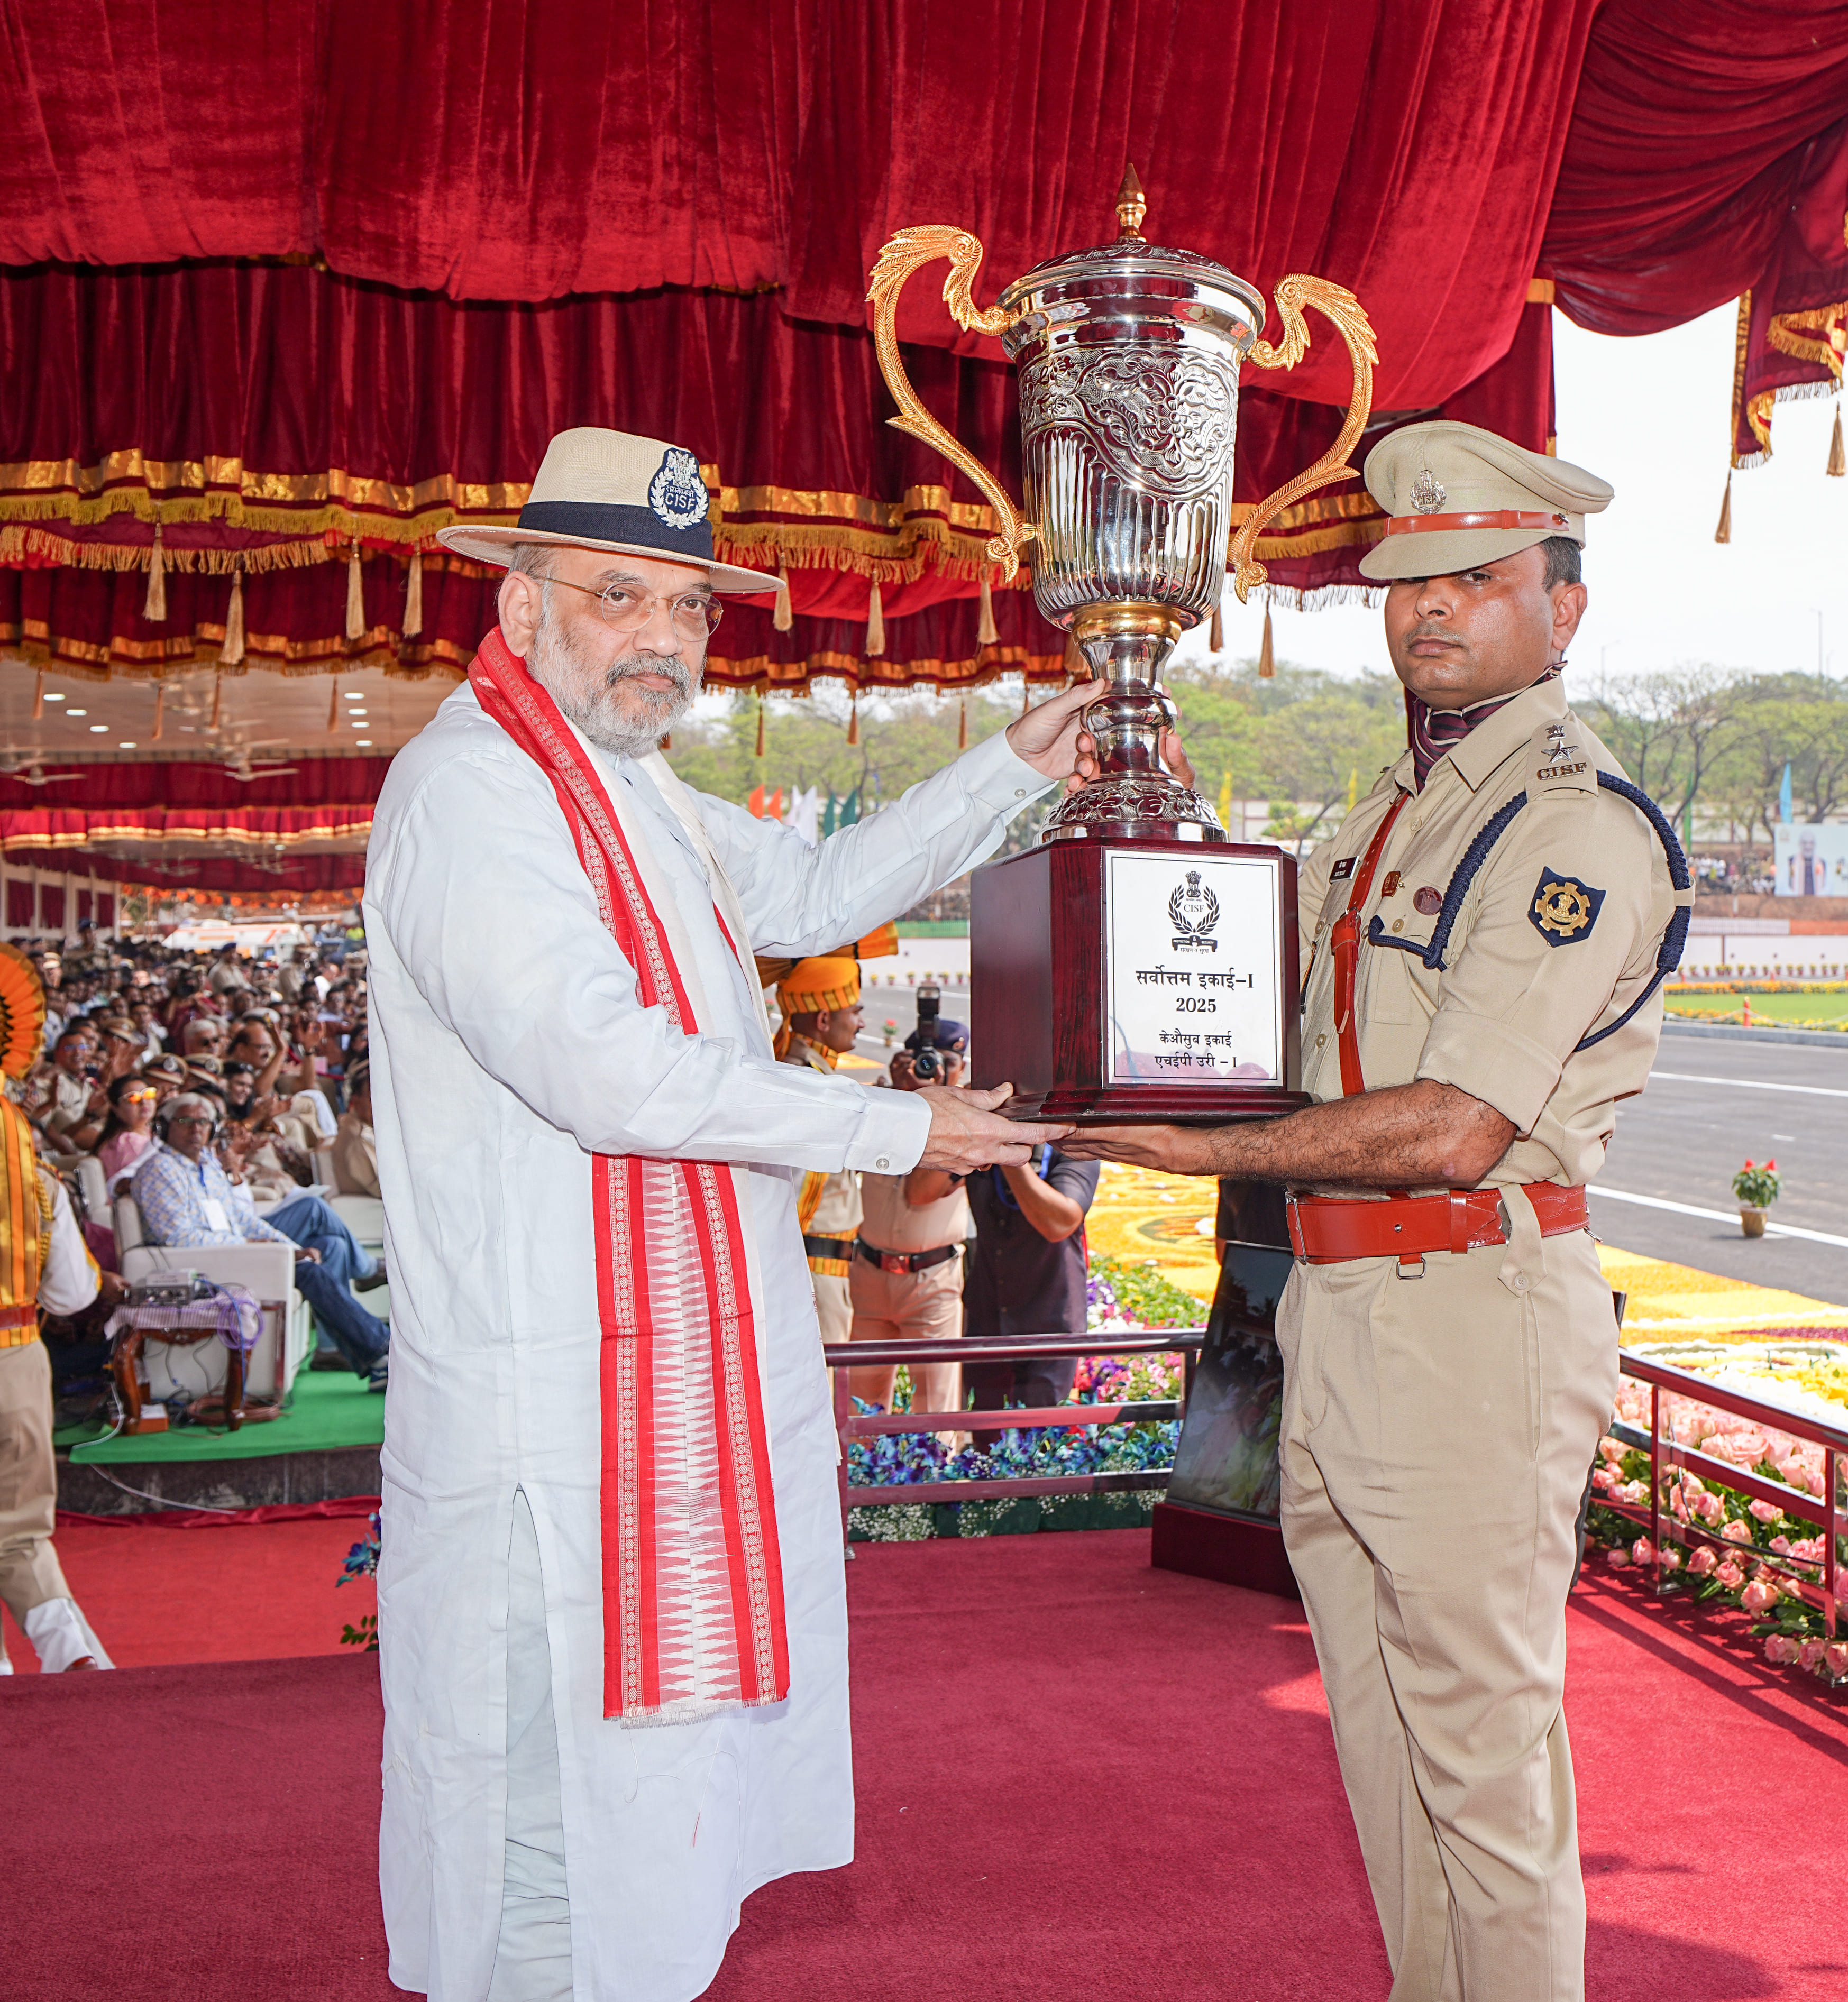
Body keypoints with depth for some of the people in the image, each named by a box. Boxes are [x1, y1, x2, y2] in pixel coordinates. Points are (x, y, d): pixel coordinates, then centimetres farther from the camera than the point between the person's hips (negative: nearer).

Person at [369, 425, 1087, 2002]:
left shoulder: (628, 783, 16)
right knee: (563, 1811, 1)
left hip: (690, 1378, 10)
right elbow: (613, 1074, -26)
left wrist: (1014, 772, 18)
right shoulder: (471, 794, -17)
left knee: (664, 1780, 20)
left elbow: (814, 895, 25)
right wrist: (900, 1132, -18)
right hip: (555, 1411, -10)